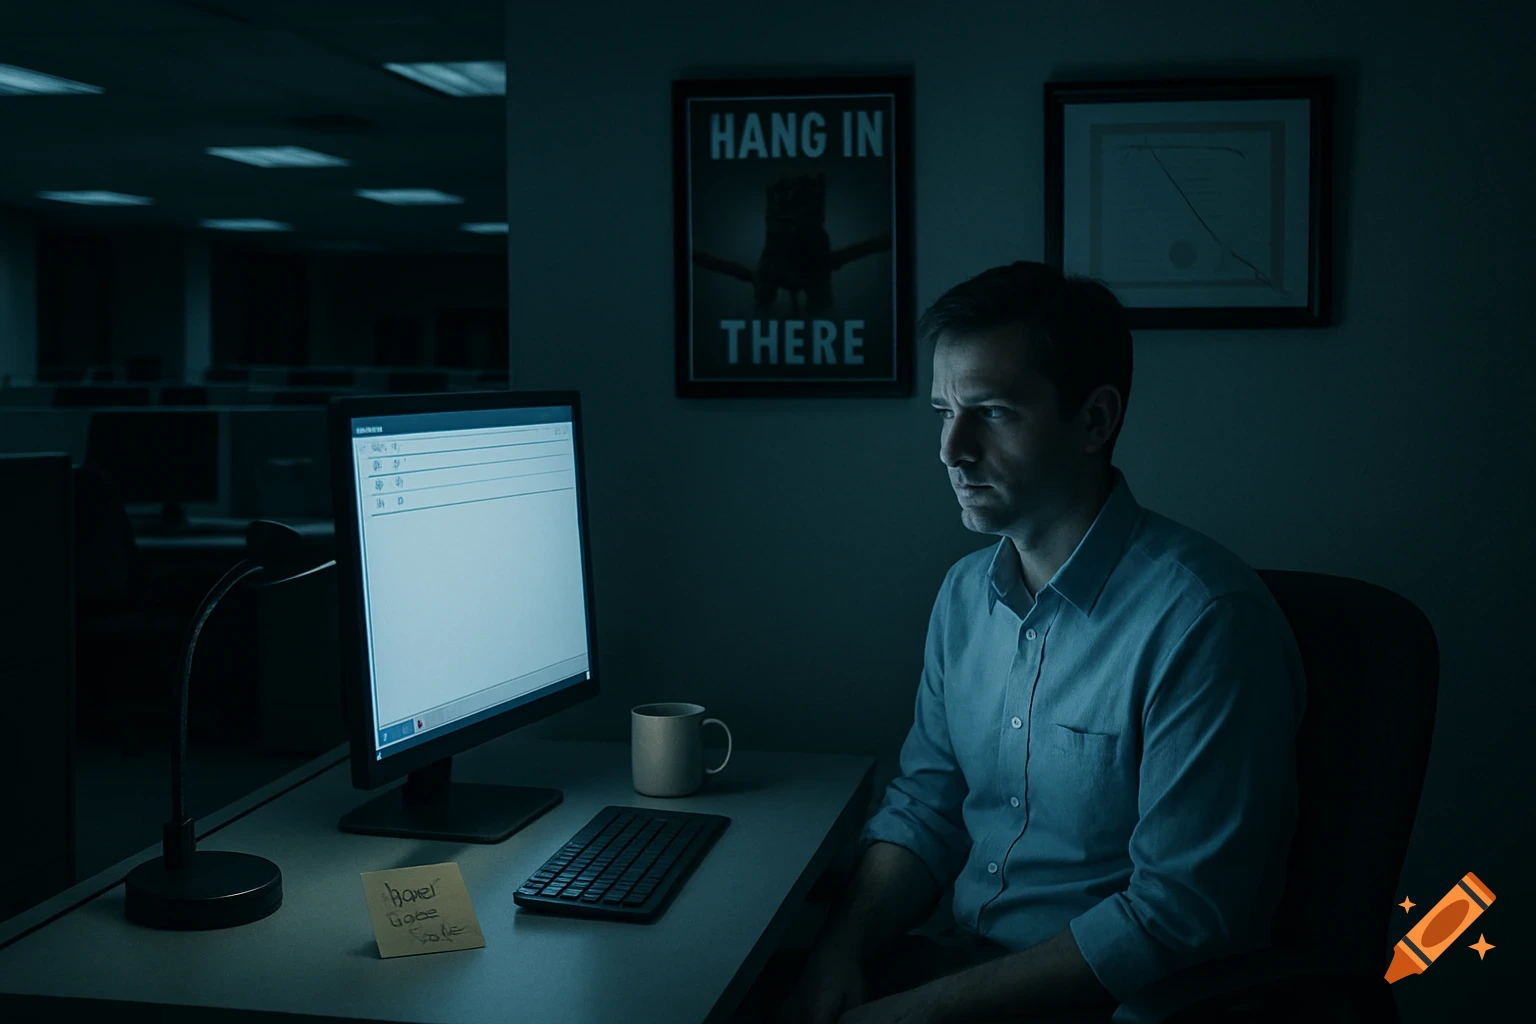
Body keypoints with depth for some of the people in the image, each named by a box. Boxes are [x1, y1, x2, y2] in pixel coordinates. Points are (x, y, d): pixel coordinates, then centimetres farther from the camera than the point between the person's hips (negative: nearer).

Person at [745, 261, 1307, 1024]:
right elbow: (923, 808, 10)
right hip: (964, 961, 6)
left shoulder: (1205, 619, -19)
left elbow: (1178, 918, -20)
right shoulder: (965, 592, 6)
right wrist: (839, 951, -8)